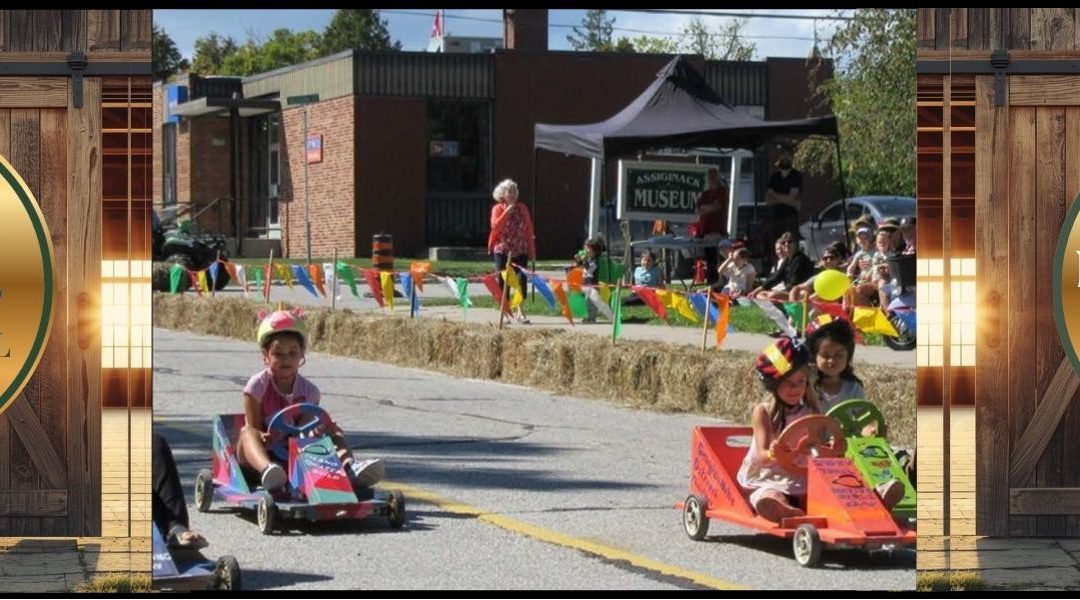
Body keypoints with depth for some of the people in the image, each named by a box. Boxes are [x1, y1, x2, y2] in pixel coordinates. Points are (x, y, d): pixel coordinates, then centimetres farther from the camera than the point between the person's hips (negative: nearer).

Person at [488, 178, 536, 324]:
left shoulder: (522, 209, 7)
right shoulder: (497, 209, 2)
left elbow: (529, 230, 7)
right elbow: (495, 226, -13)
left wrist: (532, 250, 4)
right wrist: (506, 213, -18)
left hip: (520, 251, 1)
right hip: (502, 250, -1)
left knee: (522, 279, -10)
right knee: (503, 281, 0)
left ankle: (520, 311, -5)